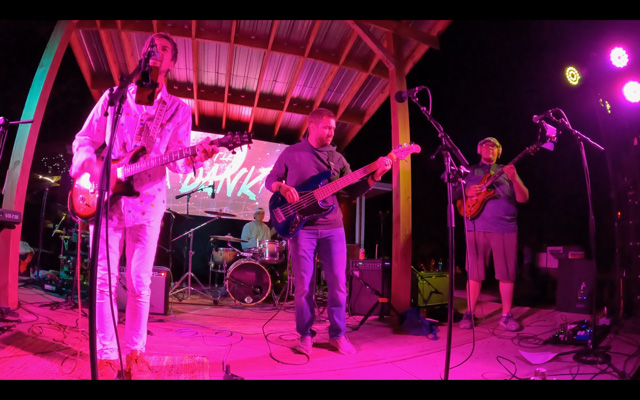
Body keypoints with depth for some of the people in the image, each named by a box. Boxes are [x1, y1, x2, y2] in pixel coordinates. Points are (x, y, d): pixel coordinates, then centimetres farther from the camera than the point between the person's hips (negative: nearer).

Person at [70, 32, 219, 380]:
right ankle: (106, 355, 11)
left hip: (147, 201, -1)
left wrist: (195, 157, -23)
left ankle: (134, 352, 16)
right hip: (104, 197, 1)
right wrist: (88, 164, -9)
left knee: (139, 283, 2)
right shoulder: (114, 96, 11)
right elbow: (84, 139, 12)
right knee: (104, 280, 0)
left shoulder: (179, 110, 8)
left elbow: (176, 160, 0)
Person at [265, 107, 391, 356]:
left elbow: (353, 191, 9)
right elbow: (270, 180, 9)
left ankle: (337, 334, 20)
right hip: (302, 226, -3)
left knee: (338, 283, 4)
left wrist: (375, 177, -7)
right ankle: (305, 335, 19)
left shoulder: (337, 158, 12)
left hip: (333, 227, 3)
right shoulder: (291, 153, 4)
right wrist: (283, 187, -14)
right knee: (304, 285, 2)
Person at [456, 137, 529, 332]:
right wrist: (467, 193, -12)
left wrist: (514, 179, -13)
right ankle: (469, 314, 12)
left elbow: (524, 198, 4)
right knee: (474, 272, 1)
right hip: (477, 227, -1)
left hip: (506, 228, 1)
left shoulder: (506, 170, 14)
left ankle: (506, 315, 15)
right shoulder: (469, 171, 14)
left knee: (507, 273, 3)